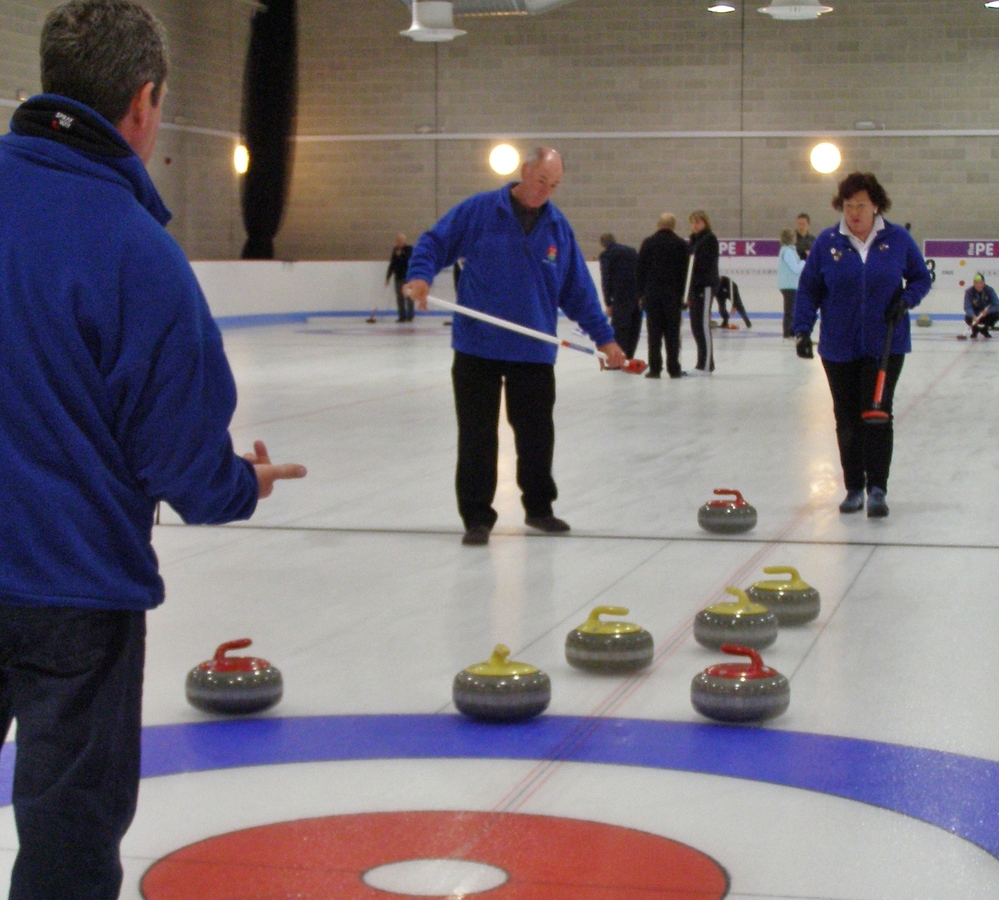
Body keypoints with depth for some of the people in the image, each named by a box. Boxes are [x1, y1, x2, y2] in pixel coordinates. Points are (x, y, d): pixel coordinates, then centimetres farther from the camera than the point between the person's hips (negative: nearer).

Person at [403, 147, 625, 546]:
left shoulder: (559, 228, 6)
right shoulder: (478, 211, -3)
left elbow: (579, 290, 10)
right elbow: (433, 243, -1)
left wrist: (604, 337, 7)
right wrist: (420, 275, -20)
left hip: (534, 352, 3)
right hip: (477, 349, -3)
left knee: (536, 435, 12)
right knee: (477, 437, 1)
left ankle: (539, 508, 29)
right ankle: (477, 517, 11)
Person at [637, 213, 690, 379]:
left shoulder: (648, 243, 2)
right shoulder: (681, 244, 0)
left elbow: (640, 269, 3)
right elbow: (686, 271, -1)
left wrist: (641, 293, 9)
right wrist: (686, 294, 4)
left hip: (652, 293, 1)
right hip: (673, 294, -1)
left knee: (654, 332, 2)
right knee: (672, 332, 3)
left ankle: (654, 369, 0)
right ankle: (673, 369, 3)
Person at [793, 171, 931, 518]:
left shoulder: (898, 239, -2)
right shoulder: (827, 242, -2)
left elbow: (921, 278, 10)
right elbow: (808, 290, 3)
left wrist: (906, 299, -10)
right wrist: (803, 330, -7)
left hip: (886, 345, -1)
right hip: (839, 348, 1)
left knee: (877, 414, -7)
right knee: (847, 419, 6)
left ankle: (877, 488, -3)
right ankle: (854, 488, 16)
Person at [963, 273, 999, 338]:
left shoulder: (989, 290, -17)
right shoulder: (969, 292, -21)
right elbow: (967, 307, -31)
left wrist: (987, 311, -41)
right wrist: (974, 316, -51)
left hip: (986, 315, 1)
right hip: (974, 314, -1)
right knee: (968, 318, -33)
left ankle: (984, 330, 1)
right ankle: (975, 329, 5)